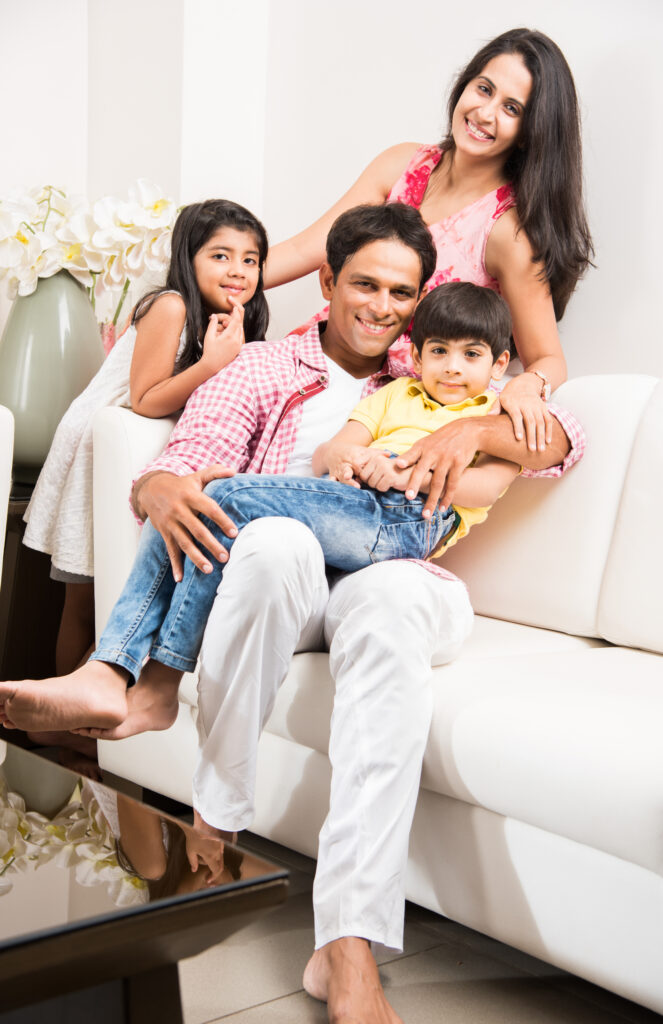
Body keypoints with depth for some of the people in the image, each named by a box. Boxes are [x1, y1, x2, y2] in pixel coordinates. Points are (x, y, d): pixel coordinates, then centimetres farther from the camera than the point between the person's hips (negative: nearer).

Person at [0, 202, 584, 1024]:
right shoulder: (262, 372, 20)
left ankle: (348, 944, -44)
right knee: (277, 540, -38)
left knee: (387, 598, -39)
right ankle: (214, 827, -29)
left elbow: (562, 439, 11)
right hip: (278, 581, 0)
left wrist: (475, 429, -11)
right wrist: (163, 489, -21)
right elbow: (179, 464, 6)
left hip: (392, 574, 0)